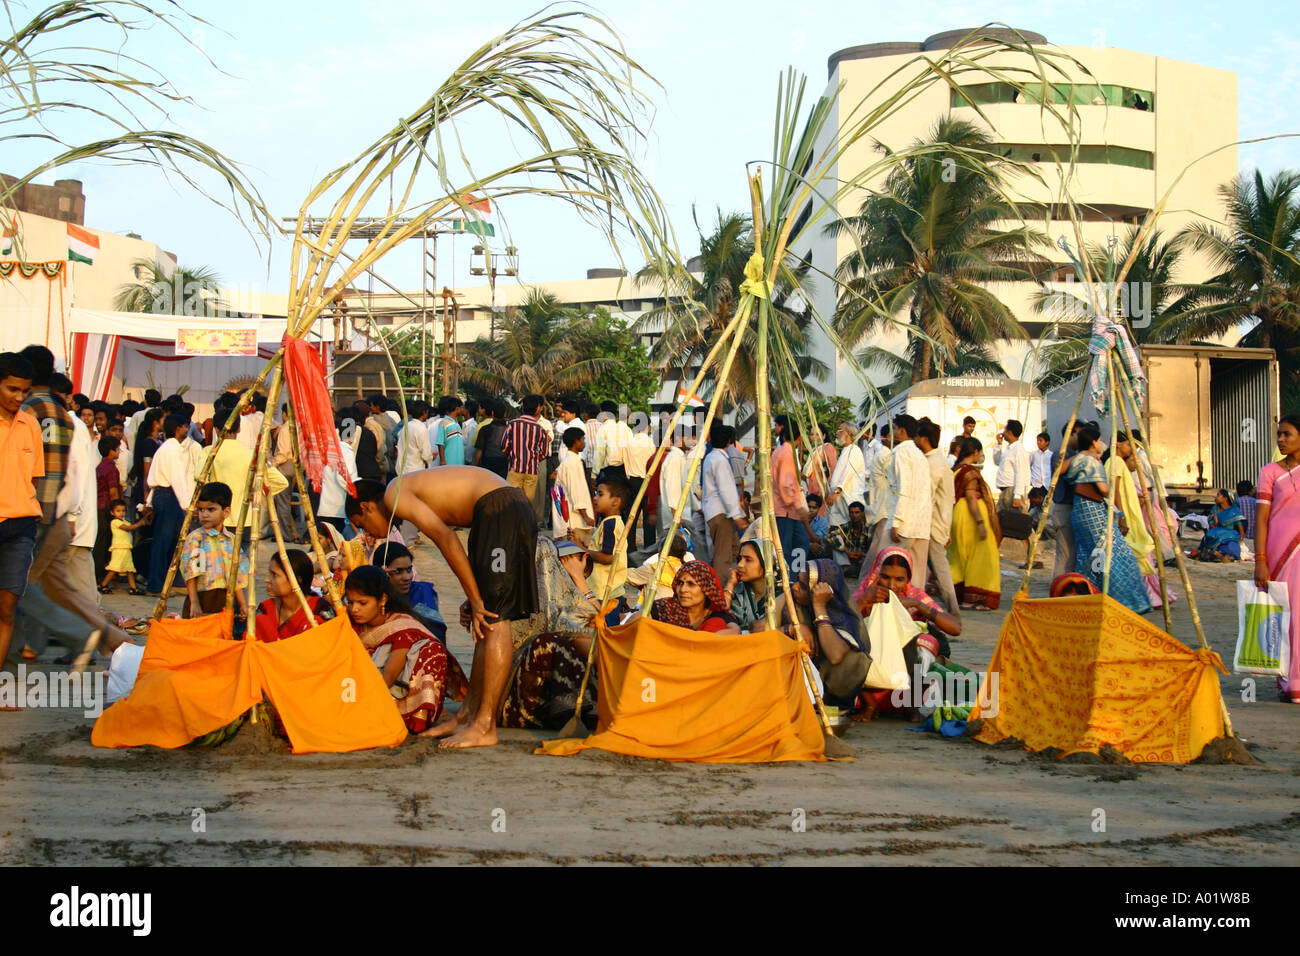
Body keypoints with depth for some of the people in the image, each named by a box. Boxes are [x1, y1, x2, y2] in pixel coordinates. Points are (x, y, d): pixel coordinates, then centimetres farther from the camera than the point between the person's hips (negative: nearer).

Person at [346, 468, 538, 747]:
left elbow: (446, 538, -11)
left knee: (493, 621, -9)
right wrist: (475, 599, 21)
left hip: (500, 511, -10)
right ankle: (469, 714, 20)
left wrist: (475, 599, -9)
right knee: (487, 621, 13)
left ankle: (485, 727, -9)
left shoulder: (394, 496, -1)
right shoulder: (415, 489, 26)